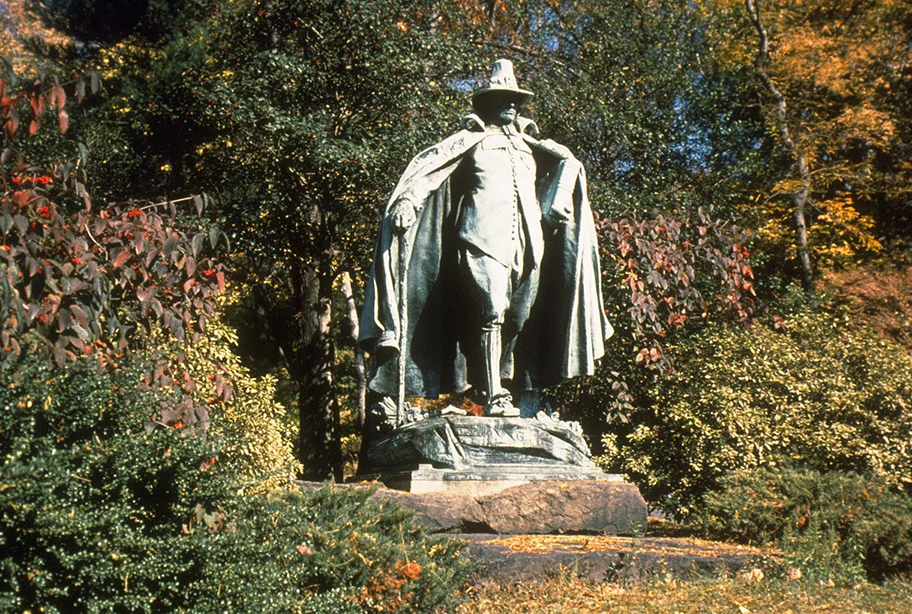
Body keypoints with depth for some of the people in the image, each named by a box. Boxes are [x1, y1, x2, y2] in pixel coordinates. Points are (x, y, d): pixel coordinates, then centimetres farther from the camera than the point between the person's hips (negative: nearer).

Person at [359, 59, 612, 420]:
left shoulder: (528, 144, 26)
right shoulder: (471, 140, 11)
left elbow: (568, 162, 34)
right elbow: (427, 163, -2)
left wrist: (558, 203, 18)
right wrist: (407, 200, -18)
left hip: (527, 241, 6)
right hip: (484, 237, -6)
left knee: (520, 318, 0)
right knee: (492, 311, -19)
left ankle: (508, 389, 5)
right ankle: (493, 398, -23)